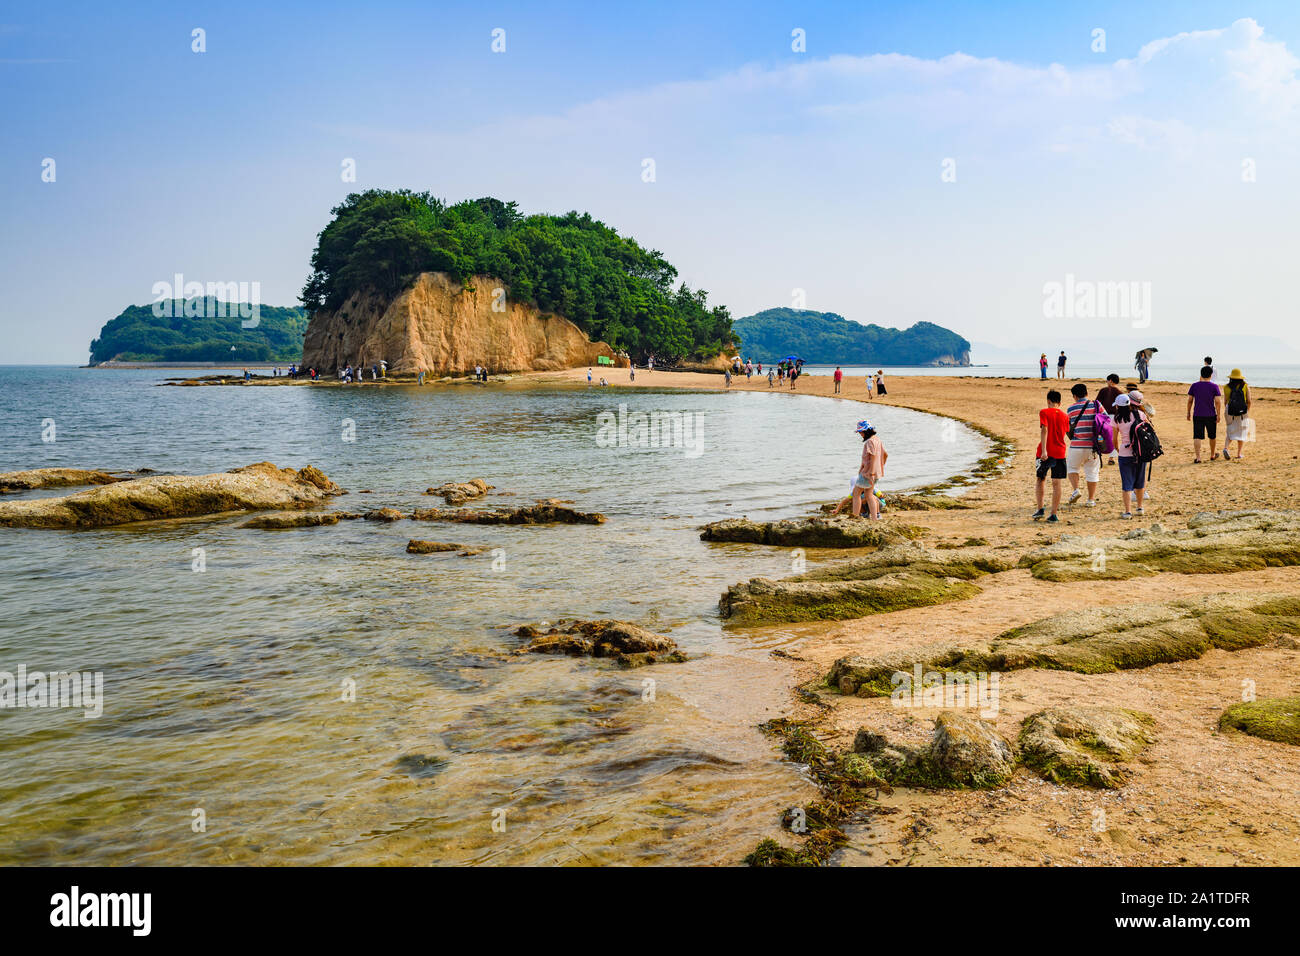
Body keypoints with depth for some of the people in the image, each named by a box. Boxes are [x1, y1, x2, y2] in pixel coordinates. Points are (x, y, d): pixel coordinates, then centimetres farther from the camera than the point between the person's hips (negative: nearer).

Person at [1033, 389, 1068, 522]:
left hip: (1045, 453, -3)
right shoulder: (1064, 416, 8)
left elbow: (1044, 430, -16)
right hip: (1060, 452, 3)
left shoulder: (1044, 412, -5)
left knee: (1041, 479, 13)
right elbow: (1064, 434, 17)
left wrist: (1043, 450, -21)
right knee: (1056, 483, 3)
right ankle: (1053, 514, 2)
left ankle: (1040, 509, 6)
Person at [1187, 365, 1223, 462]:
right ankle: (1212, 455, 34)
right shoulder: (1214, 387, -5)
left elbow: (1189, 400, 2)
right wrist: (1218, 415, -4)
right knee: (1212, 436, 18)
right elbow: (1218, 402, -9)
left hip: (1197, 415, 0)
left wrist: (1188, 413, 11)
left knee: (1197, 436, -2)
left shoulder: (1194, 386, -1)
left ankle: (1198, 458, -13)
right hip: (1211, 415, 0)